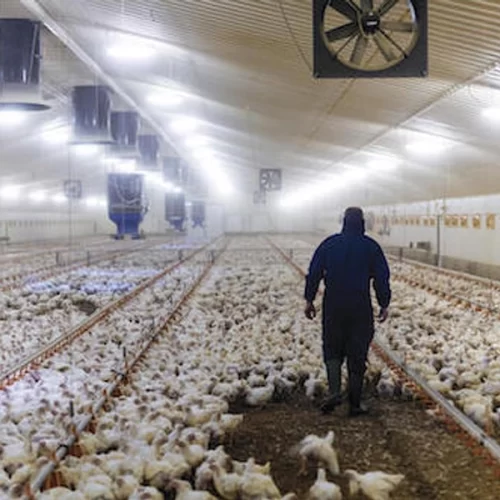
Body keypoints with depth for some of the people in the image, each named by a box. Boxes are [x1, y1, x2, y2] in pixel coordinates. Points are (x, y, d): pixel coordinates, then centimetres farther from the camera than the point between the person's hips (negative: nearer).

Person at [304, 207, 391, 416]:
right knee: (357, 355, 5)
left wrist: (309, 300, 9)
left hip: (333, 307, 1)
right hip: (361, 307, -1)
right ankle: (355, 404, 9)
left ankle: (334, 391, -6)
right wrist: (384, 305, 7)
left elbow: (314, 273, 3)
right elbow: (382, 278, 0)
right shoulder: (371, 247, 0)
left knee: (332, 350, 14)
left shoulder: (329, 244, 3)